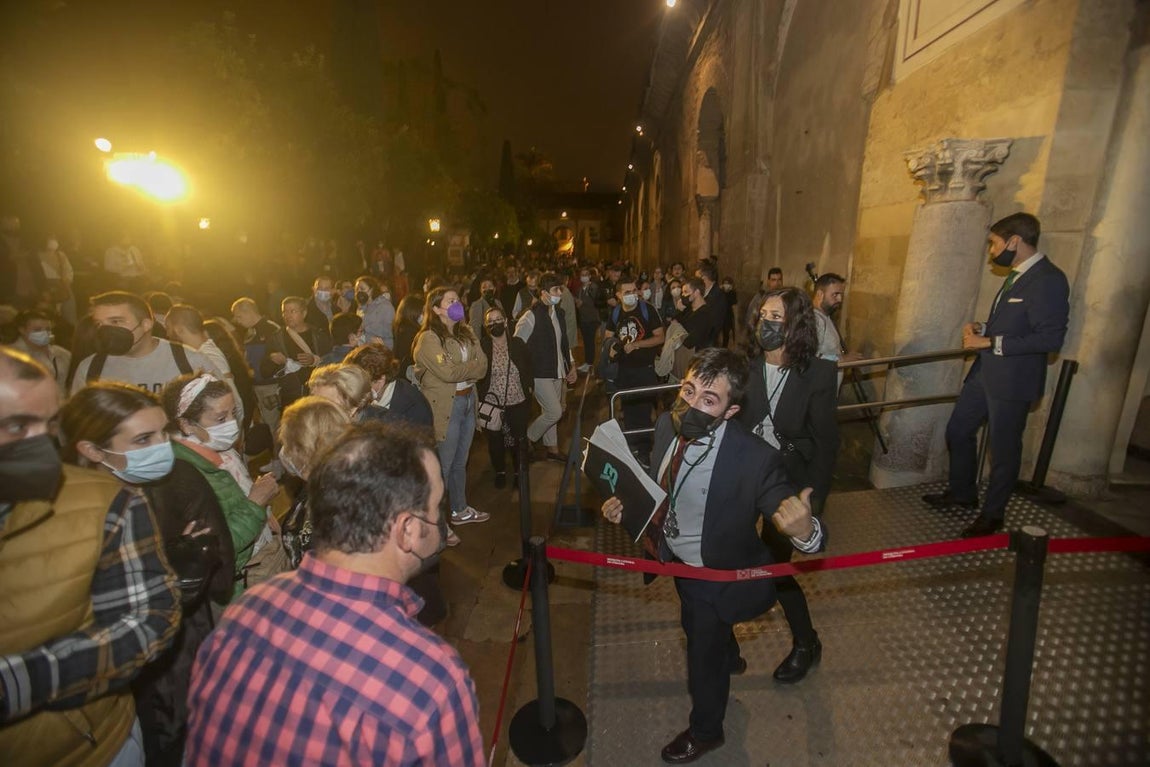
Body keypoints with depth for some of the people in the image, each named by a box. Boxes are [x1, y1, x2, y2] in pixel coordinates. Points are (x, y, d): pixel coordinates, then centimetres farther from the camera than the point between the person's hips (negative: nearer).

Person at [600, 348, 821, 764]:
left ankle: (705, 731, 55)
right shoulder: (668, 425, -19)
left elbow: (794, 517, -34)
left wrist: (804, 531, -56)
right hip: (679, 559, 6)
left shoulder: (755, 459, -36)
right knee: (700, 625, 36)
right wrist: (625, 505, -17)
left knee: (703, 655, 21)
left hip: (716, 574, -6)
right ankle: (729, 657, 74)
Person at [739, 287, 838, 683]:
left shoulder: (818, 374, -11)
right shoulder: (746, 368, -5)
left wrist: (812, 500, -10)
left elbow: (826, 442, -9)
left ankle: (806, 643, 32)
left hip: (790, 482, -3)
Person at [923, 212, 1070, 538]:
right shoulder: (1017, 275, 11)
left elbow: (1050, 338, -23)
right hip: (984, 372, 9)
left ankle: (993, 514, 24)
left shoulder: (1048, 279, -17)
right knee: (958, 430, 18)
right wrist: (981, 328, 3)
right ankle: (962, 493, 37)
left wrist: (990, 342, -21)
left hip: (1012, 381, -9)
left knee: (1003, 448, 6)